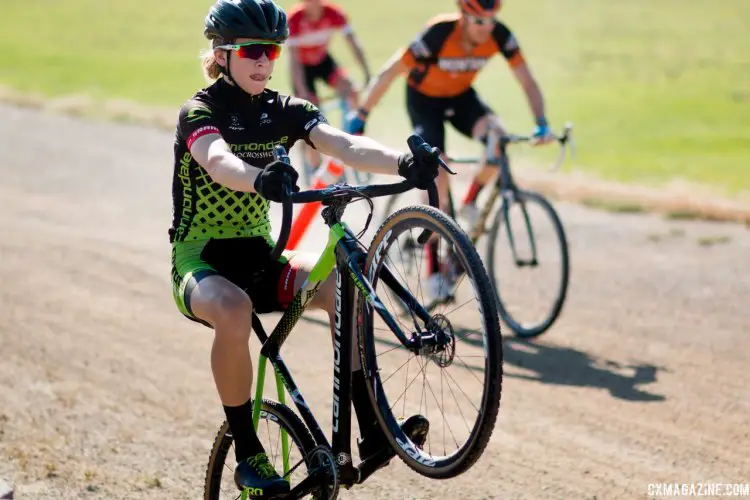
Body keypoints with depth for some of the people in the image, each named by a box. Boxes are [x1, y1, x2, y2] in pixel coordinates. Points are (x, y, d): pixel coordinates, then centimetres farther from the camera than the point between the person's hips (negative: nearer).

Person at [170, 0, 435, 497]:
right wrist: (261, 178, -58)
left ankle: (373, 431, -21)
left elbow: (345, 145, -17)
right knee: (234, 311, -39)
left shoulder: (284, 110, 2)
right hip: (200, 260, -5)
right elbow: (219, 164, -35)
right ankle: (248, 454, -23)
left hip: (258, 257, 5)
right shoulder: (201, 110, -11)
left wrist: (403, 162, -37)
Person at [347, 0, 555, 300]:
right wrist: (360, 116, -22)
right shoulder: (439, 34, -34)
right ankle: (433, 267, -10)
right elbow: (388, 74, -26)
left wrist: (542, 125, -32)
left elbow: (527, 82, -18)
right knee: (438, 177, -18)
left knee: (497, 136, -28)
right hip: (424, 99, -3)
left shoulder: (499, 35, -24)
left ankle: (470, 202, -3)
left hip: (461, 96, 4)